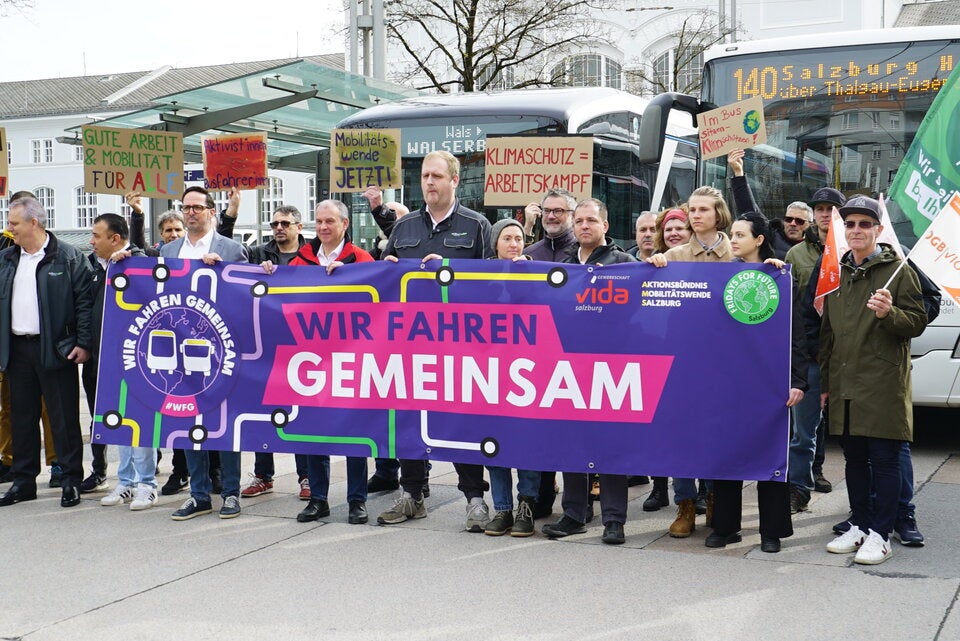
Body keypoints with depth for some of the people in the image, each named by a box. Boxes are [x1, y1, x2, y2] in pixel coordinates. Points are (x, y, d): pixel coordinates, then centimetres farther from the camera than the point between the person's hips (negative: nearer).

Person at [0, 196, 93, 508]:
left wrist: (83, 343, -12)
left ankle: (71, 481, 9)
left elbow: (85, 302, -7)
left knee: (64, 418, 0)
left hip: (55, 348, -5)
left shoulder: (68, 257, -5)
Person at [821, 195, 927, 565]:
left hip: (883, 385, -5)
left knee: (884, 461, -1)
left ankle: (880, 534, 6)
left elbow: (917, 322, -4)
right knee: (854, 460, 12)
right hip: (844, 386, 6)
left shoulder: (898, 270, -2)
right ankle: (859, 526, 23)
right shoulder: (837, 273, 14)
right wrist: (825, 382, 17)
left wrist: (889, 314, -24)